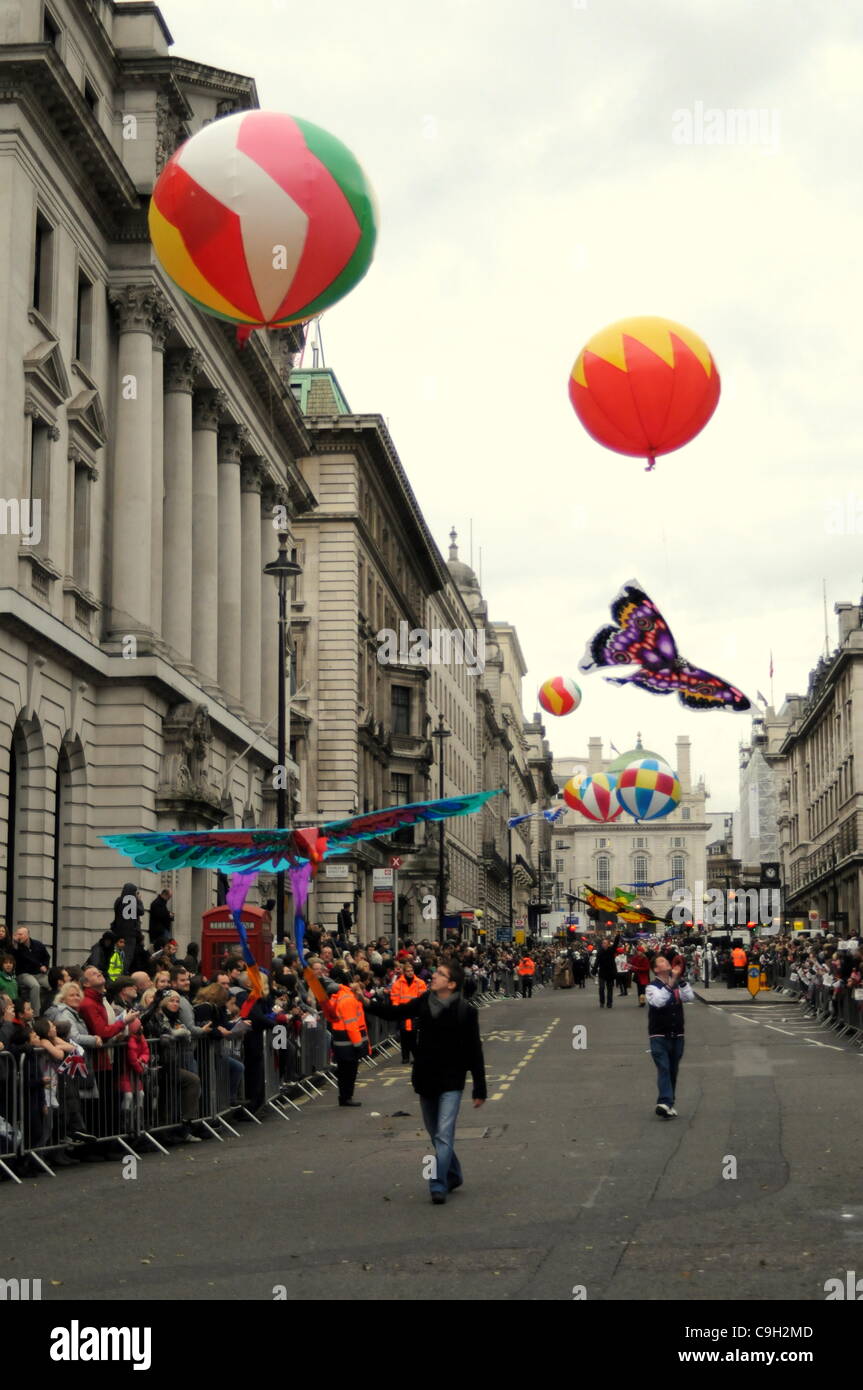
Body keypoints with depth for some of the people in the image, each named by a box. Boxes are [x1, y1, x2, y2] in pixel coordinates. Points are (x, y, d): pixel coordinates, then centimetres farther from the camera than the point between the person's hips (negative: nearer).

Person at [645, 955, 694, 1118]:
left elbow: (690, 997, -7)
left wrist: (681, 980, -17)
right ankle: (665, 1103, -26)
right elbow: (658, 1001, -24)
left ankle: (667, 1104, 14)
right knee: (664, 1069, -16)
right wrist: (671, 983, -30)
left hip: (677, 1036, 5)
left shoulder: (678, 986, 10)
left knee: (673, 1071, 8)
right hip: (659, 1036, -5)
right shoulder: (652, 987, -4)